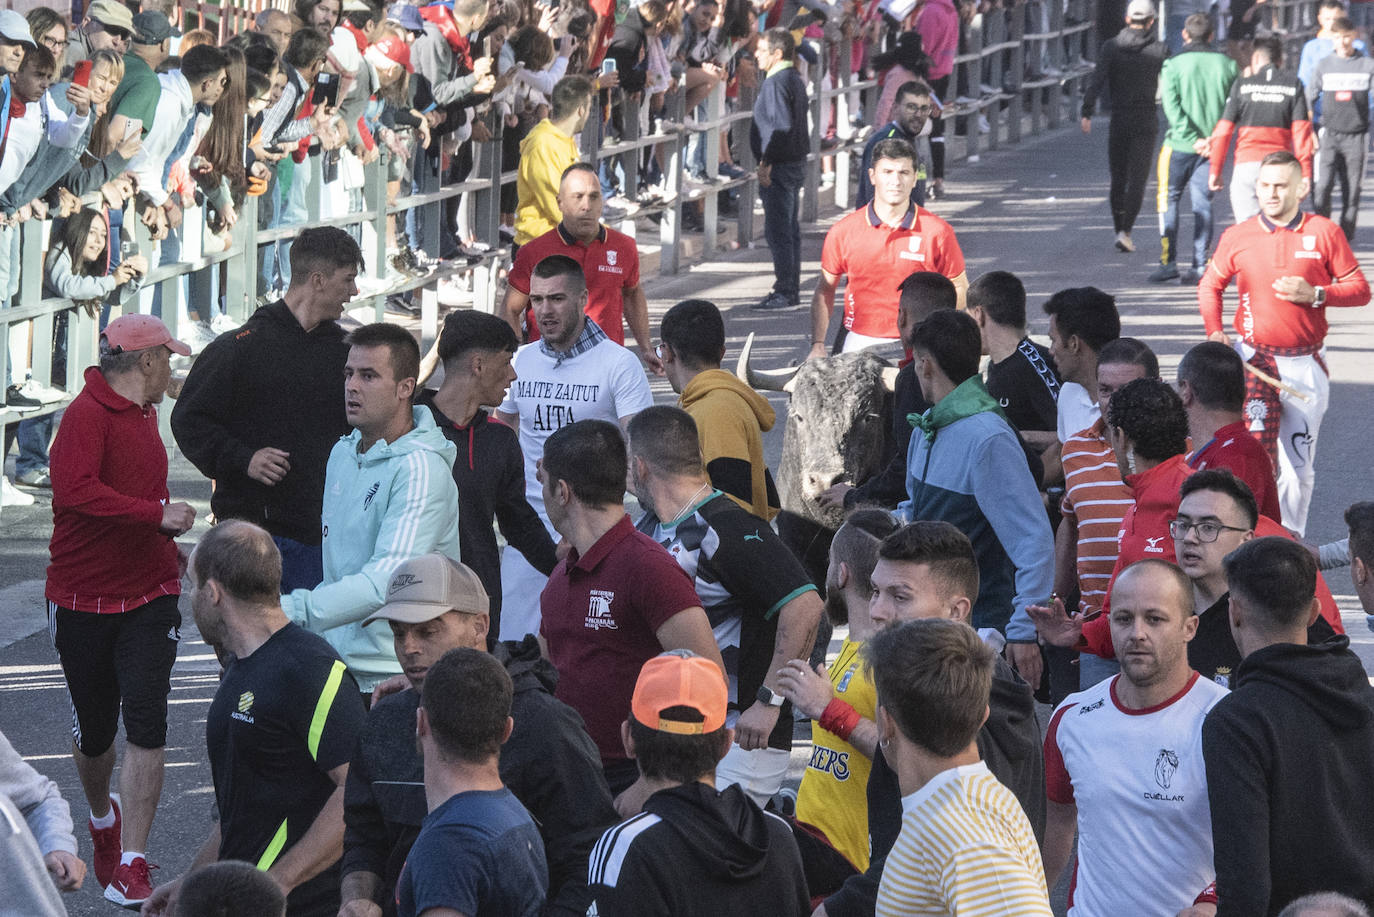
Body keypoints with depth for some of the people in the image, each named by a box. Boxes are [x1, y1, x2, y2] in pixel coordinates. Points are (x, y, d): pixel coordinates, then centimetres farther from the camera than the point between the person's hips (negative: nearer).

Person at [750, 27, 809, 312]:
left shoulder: (776, 82, -17)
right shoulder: (795, 79, 15)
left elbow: (782, 126, -25)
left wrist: (767, 162, -23)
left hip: (779, 167, -11)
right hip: (796, 162, 11)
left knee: (778, 231, -7)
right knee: (790, 229, 14)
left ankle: (785, 292, -7)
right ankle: (791, 290, 20)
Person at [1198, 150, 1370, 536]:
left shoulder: (1324, 233, -1)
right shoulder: (1236, 237, 2)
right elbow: (1210, 286, 16)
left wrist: (1315, 295, -15)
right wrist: (1214, 331, 0)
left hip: (1306, 365, 1)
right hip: (1255, 357, -1)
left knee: (1298, 464, 9)